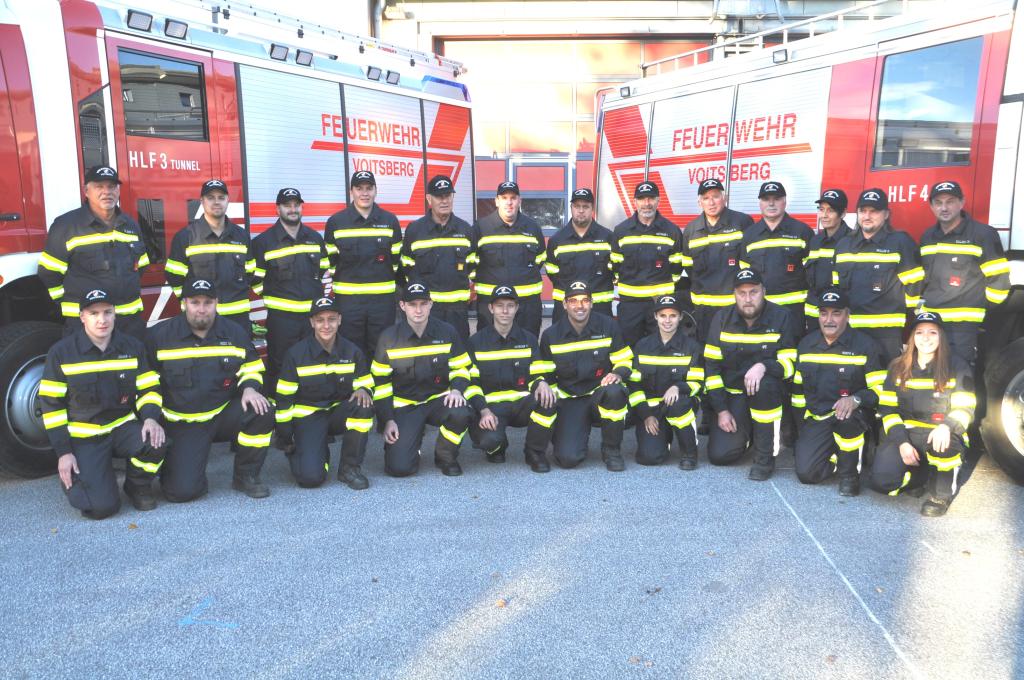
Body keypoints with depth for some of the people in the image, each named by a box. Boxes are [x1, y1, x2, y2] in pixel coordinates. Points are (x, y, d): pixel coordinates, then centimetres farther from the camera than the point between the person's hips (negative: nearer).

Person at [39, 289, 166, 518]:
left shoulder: (132, 347, -1)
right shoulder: (61, 352, -7)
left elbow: (149, 389, 4)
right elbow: (51, 404, -3)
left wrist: (151, 418, -18)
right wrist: (63, 452, -8)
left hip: (123, 426, 2)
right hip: (83, 436, -2)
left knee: (154, 443, -33)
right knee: (102, 507, -17)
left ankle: (138, 486, 1)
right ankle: (73, 477, 19)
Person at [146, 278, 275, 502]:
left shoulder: (234, 332, 1)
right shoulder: (160, 335, -5)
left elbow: (251, 368, 11)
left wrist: (249, 389, -12)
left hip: (225, 414, 3)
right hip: (182, 423, -3)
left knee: (263, 412, -27)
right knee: (182, 490, -19)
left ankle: (245, 476, -5)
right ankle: (170, 464, 20)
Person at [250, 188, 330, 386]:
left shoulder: (315, 238, 8)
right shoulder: (264, 241, -5)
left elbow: (325, 269, 18)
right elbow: (255, 278, -3)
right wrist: (273, 296, 1)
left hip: (314, 313, 4)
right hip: (281, 315, -4)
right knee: (280, 365, 2)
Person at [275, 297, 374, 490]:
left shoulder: (352, 351, -2)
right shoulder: (296, 353, -8)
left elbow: (366, 385, 5)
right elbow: (284, 397, -2)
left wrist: (363, 391, -21)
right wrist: (284, 437, -2)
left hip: (339, 412, 3)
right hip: (308, 415, -2)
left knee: (363, 407, -33)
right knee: (311, 477, -23)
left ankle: (349, 467, -13)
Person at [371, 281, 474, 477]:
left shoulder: (447, 332, -2)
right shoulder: (389, 338, -4)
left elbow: (461, 368, 6)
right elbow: (380, 382, 1)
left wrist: (457, 389, -17)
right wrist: (388, 420, -5)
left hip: (439, 399, 1)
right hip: (403, 406, -1)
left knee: (460, 413, -35)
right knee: (399, 467, -18)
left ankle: (445, 457, -3)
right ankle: (411, 438, 20)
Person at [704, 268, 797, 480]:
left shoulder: (780, 317, -9)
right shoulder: (722, 318, -2)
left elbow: (790, 364, -11)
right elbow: (711, 366, 0)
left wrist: (763, 366, -33)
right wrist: (721, 410, -6)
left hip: (769, 392, -2)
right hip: (732, 395, 2)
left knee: (765, 384, -39)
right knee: (718, 455, -12)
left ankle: (765, 457, -19)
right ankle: (747, 432, 24)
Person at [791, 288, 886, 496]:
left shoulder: (865, 345, -5)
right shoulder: (806, 344, 8)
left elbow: (879, 390, -8)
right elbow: (798, 388, 17)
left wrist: (856, 399, -28)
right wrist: (802, 424, 14)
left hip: (854, 416, -3)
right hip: (816, 418, 3)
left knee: (846, 415, -40)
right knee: (806, 472, -16)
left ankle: (850, 474, -14)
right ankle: (836, 454, 19)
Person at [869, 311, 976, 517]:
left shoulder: (957, 367, 0)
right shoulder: (898, 367, 5)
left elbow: (965, 409, -5)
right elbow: (887, 408, 3)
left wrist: (947, 426, -29)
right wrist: (901, 441, -12)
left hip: (940, 436, -2)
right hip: (905, 434, 2)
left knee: (943, 442, -41)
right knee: (881, 481, -23)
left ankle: (941, 495, -11)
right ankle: (921, 475, 14)